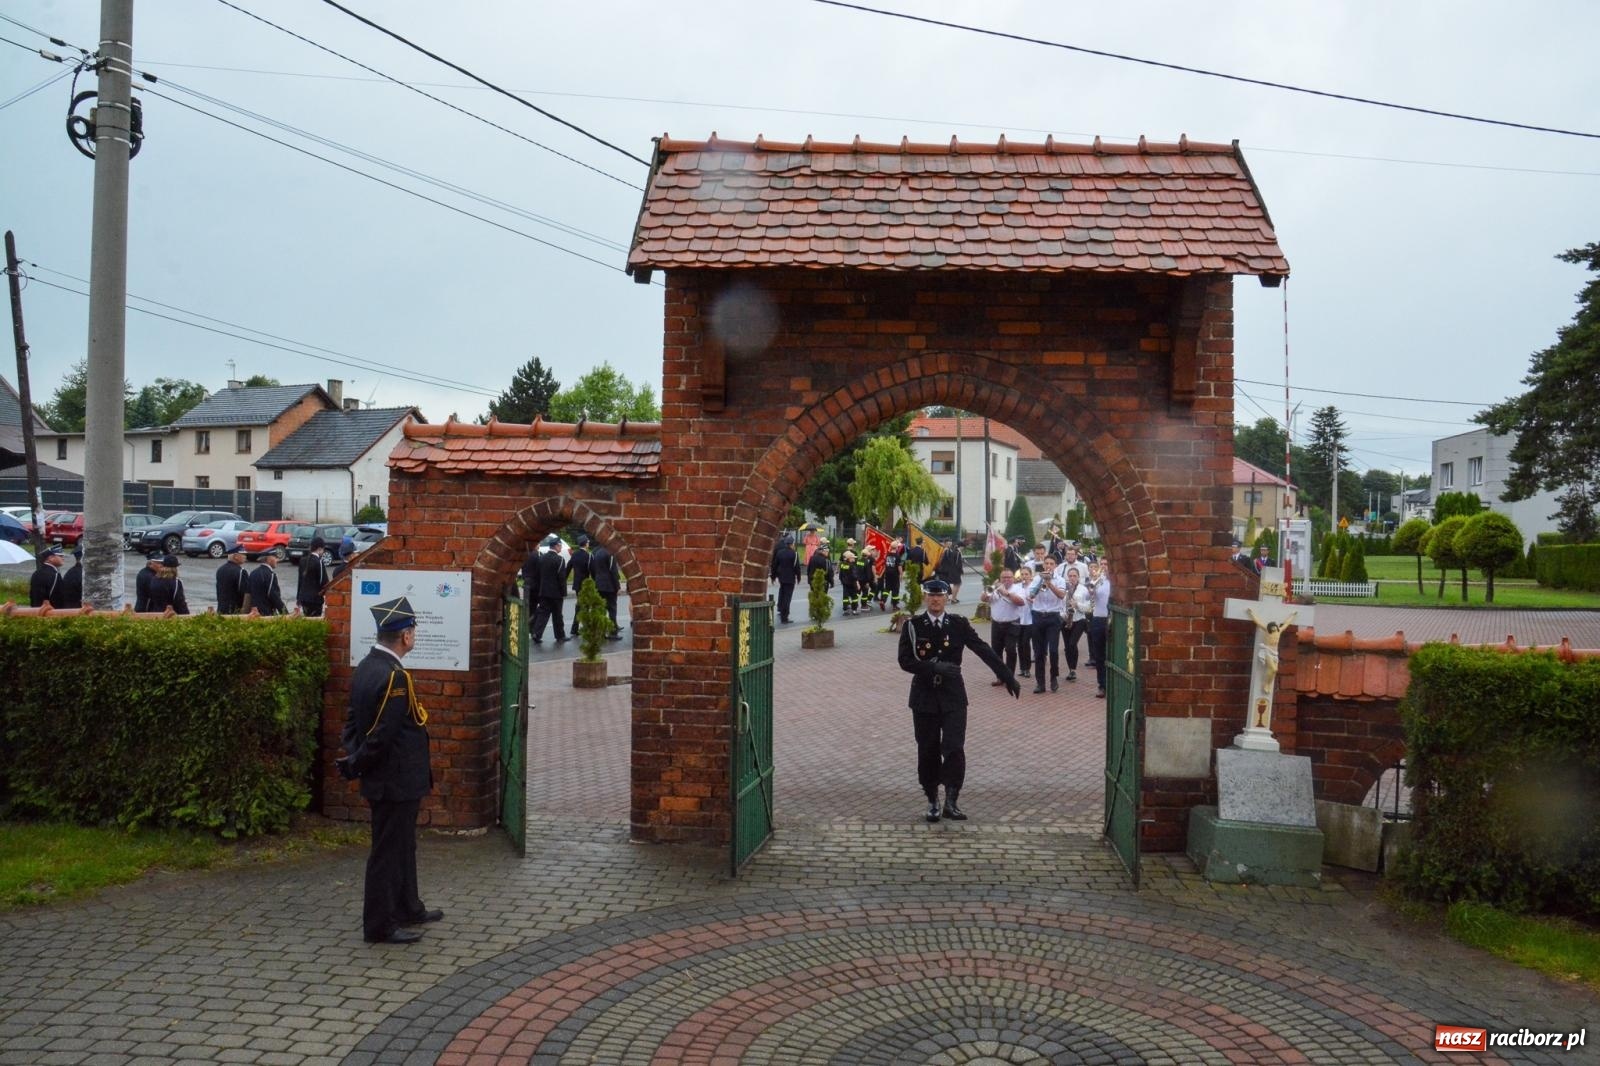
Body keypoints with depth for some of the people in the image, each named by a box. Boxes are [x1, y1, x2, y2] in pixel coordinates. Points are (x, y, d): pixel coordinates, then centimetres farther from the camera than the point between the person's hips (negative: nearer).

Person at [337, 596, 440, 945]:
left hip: (391, 779, 10)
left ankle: (407, 907, 35)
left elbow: (353, 720, 11)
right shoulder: (394, 677, -25)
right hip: (395, 781, -10)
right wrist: (357, 767, -11)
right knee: (387, 851, 2)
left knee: (403, 846, 21)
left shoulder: (366, 667, 6)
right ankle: (379, 925, 13)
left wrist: (353, 758, 4)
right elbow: (383, 735, -24)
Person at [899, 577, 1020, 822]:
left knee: (954, 749, -10)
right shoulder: (912, 626, -2)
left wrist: (1008, 678, -7)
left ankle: (951, 802, 0)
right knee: (928, 751, 7)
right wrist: (935, 667, -22)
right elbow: (905, 661, -10)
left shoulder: (959, 624, 0)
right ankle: (933, 802, 21)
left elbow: (985, 651, -3)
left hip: (952, 695, 0)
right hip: (924, 695, 0)